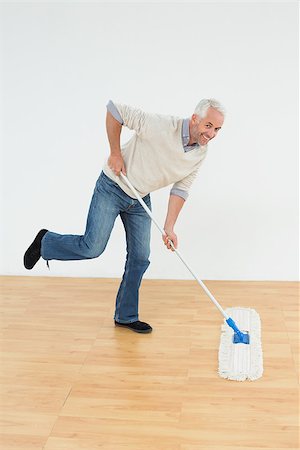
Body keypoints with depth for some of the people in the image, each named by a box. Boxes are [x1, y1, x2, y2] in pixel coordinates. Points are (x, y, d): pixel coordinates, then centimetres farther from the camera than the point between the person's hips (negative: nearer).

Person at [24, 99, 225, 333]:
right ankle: (45, 242, 19)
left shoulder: (200, 153, -7)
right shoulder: (161, 125, -29)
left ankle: (126, 315, 20)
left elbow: (181, 189, 0)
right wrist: (115, 153, -20)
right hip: (112, 188, -6)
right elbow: (114, 109, -24)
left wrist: (169, 227, -7)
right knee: (92, 247, -10)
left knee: (140, 258, 5)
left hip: (140, 199, 7)